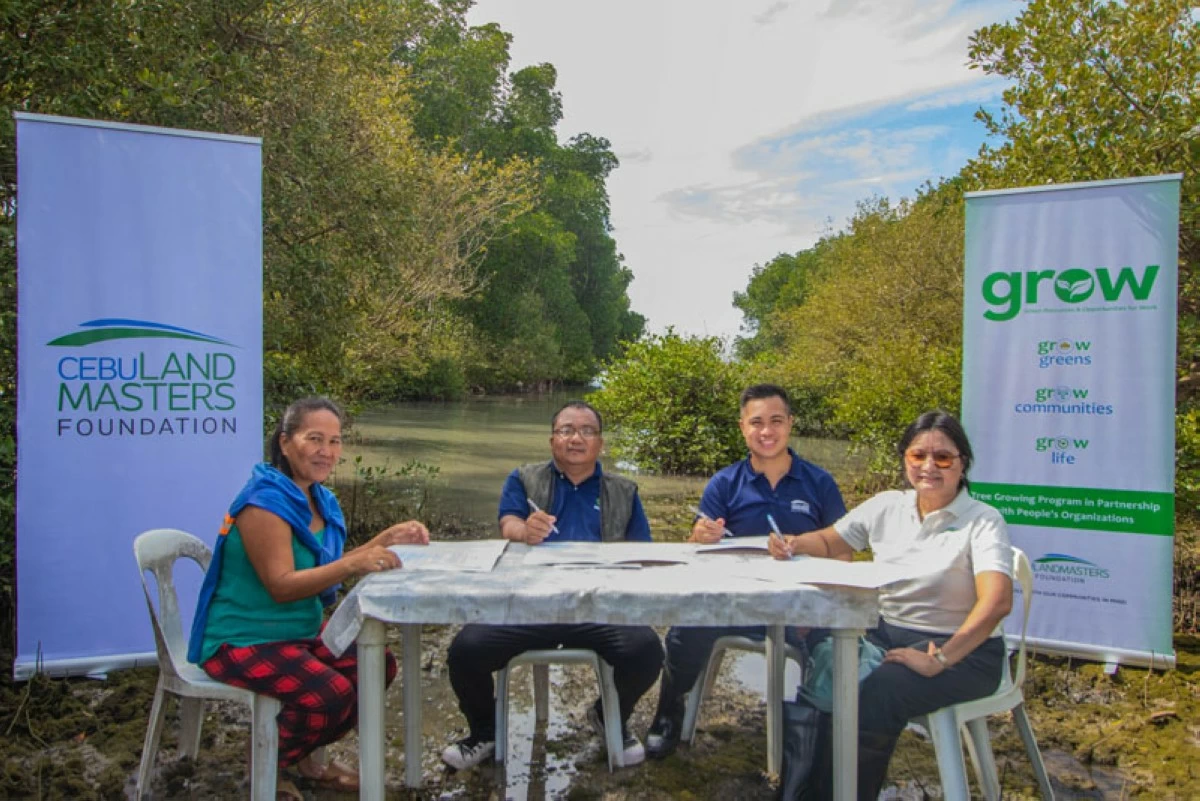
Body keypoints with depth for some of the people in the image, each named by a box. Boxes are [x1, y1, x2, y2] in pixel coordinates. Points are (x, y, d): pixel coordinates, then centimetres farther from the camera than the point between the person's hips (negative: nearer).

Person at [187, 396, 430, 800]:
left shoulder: (319, 500, 6)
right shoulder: (265, 502, -22)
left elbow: (326, 568, 7)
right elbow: (282, 586, -27)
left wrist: (387, 539, -4)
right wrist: (353, 564, -39)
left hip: (300, 631, 9)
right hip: (243, 640, -9)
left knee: (379, 666, 0)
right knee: (331, 692, -26)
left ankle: (301, 755, 20)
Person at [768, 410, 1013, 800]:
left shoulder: (983, 521, -11)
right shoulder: (886, 506, 5)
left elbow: (997, 601, -24)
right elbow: (829, 542, 17)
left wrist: (939, 660, -30)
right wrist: (793, 544, -6)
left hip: (962, 650, -5)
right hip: (886, 632, 5)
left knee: (874, 698, -31)